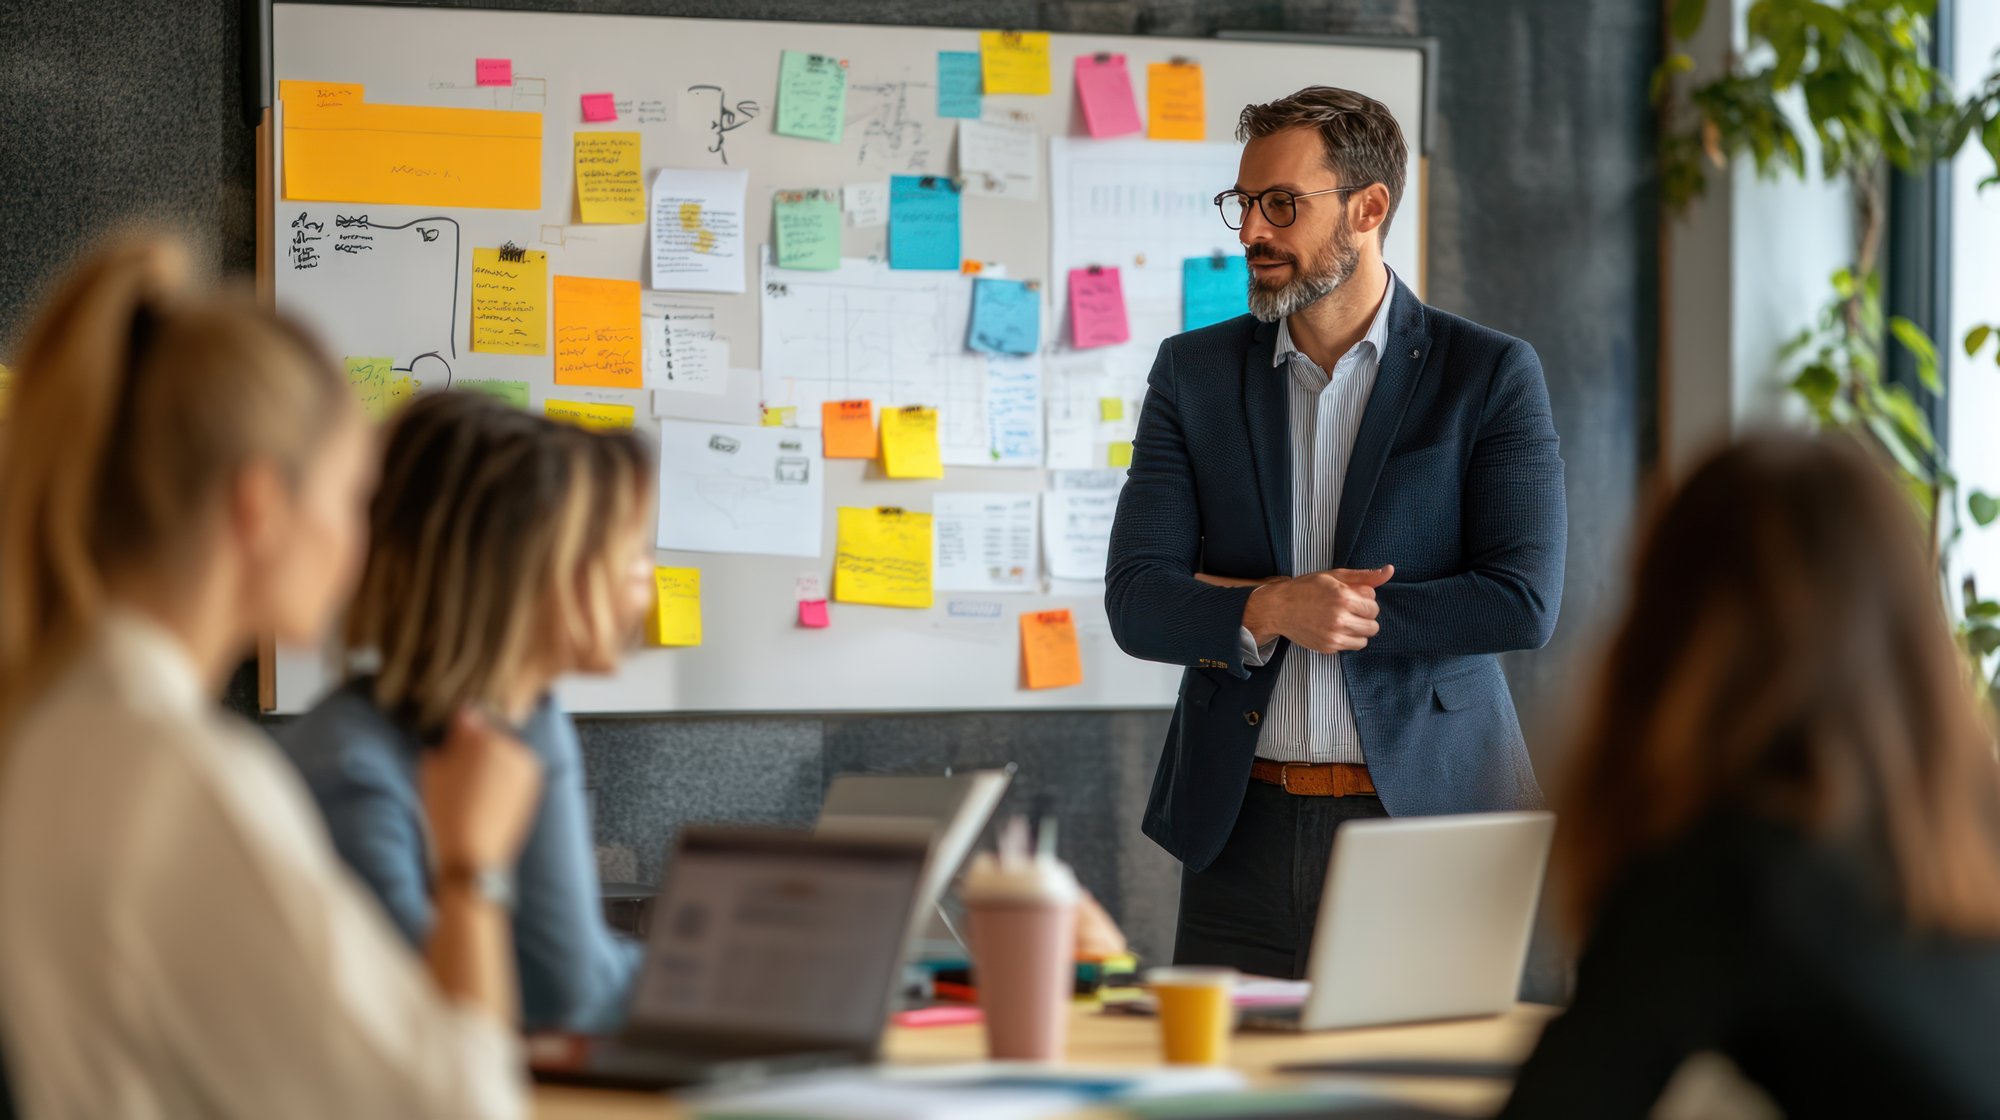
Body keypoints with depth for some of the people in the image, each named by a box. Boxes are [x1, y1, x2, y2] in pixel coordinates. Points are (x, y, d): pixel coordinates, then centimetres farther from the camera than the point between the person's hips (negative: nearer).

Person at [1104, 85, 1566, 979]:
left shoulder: (1489, 375, 0)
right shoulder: (1195, 371, 8)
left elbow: (1525, 602, -10)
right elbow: (1135, 603, 2)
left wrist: (1248, 602, -10)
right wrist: (1271, 613, -21)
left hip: (1424, 814, -2)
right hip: (1243, 829, 2)